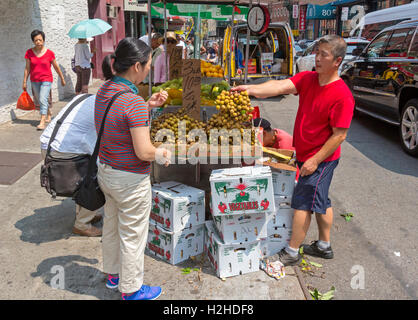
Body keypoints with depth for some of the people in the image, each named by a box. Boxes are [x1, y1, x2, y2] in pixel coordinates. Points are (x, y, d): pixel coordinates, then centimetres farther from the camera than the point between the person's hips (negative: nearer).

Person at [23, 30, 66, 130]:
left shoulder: (49, 53, -6)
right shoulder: (29, 53, -1)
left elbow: (56, 67, 4)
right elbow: (27, 68, 3)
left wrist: (62, 79, 11)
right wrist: (24, 82, 3)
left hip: (46, 80, -4)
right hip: (34, 81, 4)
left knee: (43, 99, -17)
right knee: (38, 101, 13)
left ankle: (42, 122, -17)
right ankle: (49, 114, 38)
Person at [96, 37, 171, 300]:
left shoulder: (105, 90, -1)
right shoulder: (133, 101, -27)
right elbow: (144, 152, -27)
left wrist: (149, 105, 3)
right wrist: (162, 154, -7)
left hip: (106, 171, 9)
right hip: (130, 180, -9)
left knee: (112, 226, 25)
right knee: (132, 236, 10)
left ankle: (113, 273, 46)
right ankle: (132, 289, 29)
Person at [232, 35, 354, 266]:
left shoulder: (342, 95, -20)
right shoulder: (307, 79, 0)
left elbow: (339, 135, -19)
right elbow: (281, 86, -14)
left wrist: (315, 161, -20)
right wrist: (251, 89, -30)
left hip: (321, 158, -8)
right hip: (305, 154, 8)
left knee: (302, 203, -2)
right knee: (320, 201, 19)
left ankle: (291, 252, 13)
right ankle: (324, 246, 36)